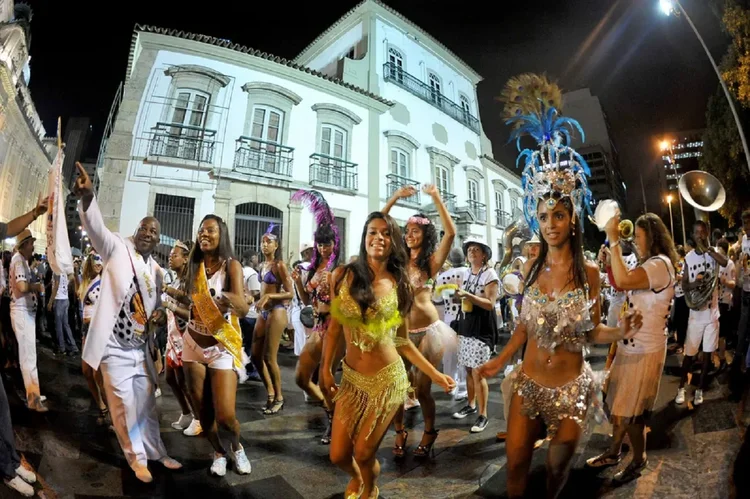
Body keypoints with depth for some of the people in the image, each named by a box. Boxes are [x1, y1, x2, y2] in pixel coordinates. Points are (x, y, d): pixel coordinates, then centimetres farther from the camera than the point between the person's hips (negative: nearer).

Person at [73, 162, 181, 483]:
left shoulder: (157, 270, 9)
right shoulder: (117, 248, -5)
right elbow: (97, 227, -26)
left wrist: (160, 316, -5)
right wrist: (88, 197, -45)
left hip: (142, 348, 5)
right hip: (116, 347, -4)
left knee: (146, 405, 17)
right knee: (123, 407, 7)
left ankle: (156, 452, 34)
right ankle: (137, 457, 28)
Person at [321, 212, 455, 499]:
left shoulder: (399, 284, -4)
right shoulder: (343, 276, -6)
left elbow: (402, 341, 1)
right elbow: (334, 327, 2)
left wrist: (435, 374, -1)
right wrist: (326, 370, 3)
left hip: (388, 378, -1)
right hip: (351, 378, 2)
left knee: (363, 454, 6)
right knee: (338, 456, 10)